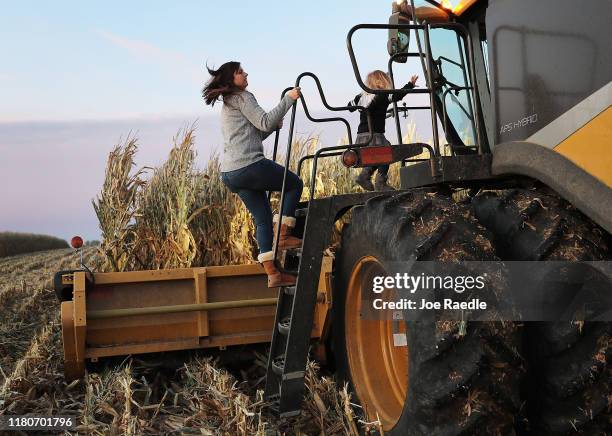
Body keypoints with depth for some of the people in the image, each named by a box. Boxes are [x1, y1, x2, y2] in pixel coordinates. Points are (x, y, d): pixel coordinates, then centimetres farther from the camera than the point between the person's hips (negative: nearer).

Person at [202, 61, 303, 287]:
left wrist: (274, 125, 18)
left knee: (263, 218, 9)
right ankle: (283, 235, 2)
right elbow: (264, 122, -12)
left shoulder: (227, 105, 29)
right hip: (249, 166, -9)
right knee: (295, 183, 10)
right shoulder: (242, 97, -1)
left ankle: (272, 273, 5)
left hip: (230, 173, 9)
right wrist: (288, 99, -7)